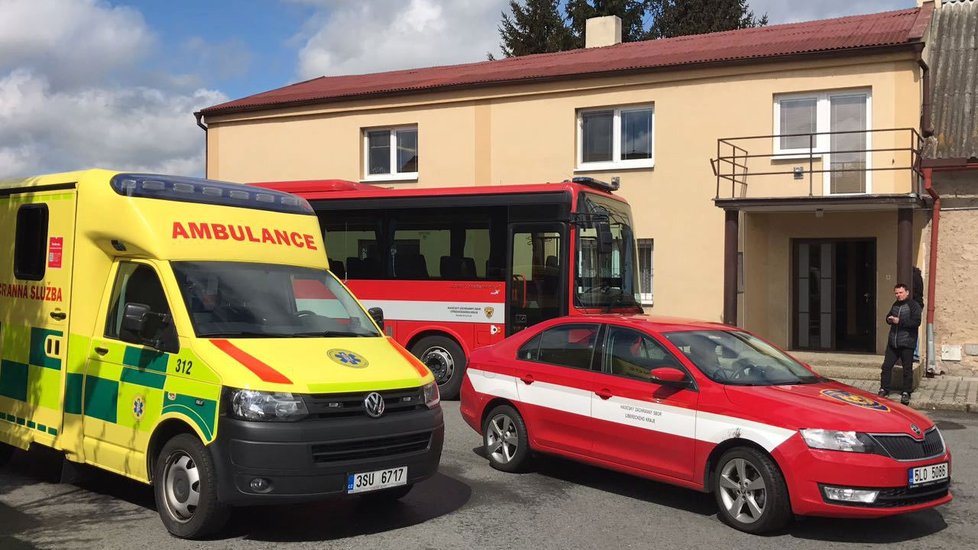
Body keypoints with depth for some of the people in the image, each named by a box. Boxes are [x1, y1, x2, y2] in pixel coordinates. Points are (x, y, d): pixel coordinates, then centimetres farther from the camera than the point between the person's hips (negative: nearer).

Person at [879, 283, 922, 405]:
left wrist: (899, 321, -20)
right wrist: (890, 319, 1)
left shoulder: (914, 305, -7)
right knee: (886, 366, 4)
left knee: (907, 369, 3)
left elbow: (916, 322, -18)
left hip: (907, 343, -6)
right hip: (892, 342, 6)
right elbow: (888, 317, 26)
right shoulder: (895, 305, 15)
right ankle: (884, 389, 14)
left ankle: (906, 393, 12)